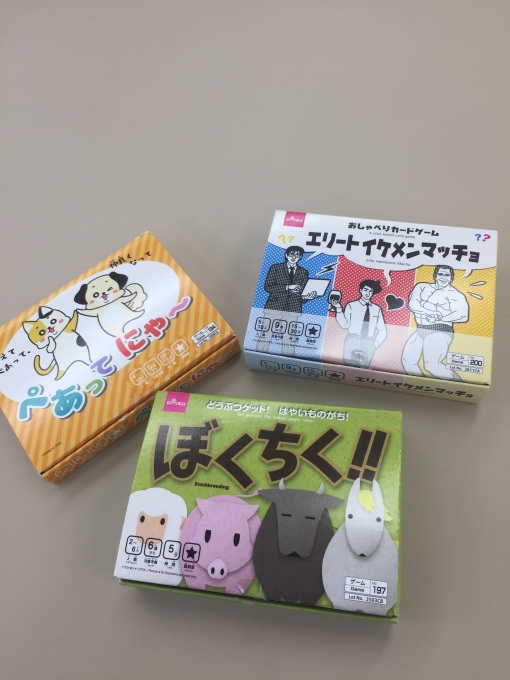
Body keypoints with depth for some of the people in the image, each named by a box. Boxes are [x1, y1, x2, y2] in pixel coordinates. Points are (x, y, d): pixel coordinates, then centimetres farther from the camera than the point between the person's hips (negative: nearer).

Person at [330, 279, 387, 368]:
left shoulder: (377, 309, 13)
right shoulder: (351, 305, 8)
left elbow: (382, 331, 17)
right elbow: (344, 324, -5)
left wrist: (375, 344, 5)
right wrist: (338, 309, -16)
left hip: (368, 345, 2)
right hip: (352, 343, -2)